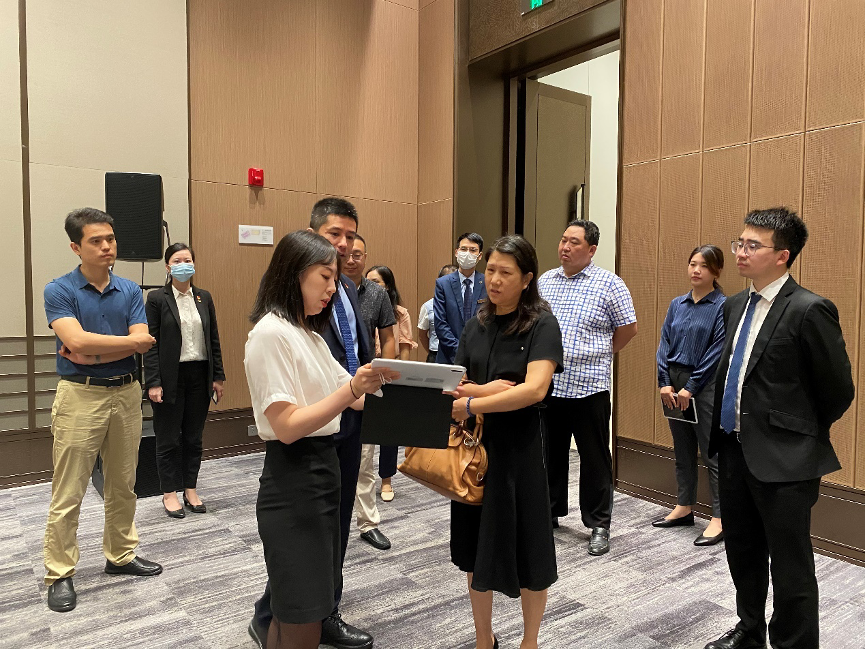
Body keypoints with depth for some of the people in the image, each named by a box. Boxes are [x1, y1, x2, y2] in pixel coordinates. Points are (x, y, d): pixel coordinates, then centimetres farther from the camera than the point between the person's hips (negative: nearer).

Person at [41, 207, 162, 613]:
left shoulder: (130, 291, 5)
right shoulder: (59, 291, -5)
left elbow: (141, 345, -6)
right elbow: (76, 340, -20)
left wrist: (91, 353, -14)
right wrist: (129, 341, -10)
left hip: (126, 393, 4)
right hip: (80, 396, -4)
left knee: (123, 486, 14)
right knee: (68, 493, 3)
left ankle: (120, 555, 30)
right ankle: (60, 574, 18)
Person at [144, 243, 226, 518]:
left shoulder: (204, 298, 8)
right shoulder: (157, 299, -4)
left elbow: (214, 339, 9)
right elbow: (150, 343, -7)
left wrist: (218, 377, 6)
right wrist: (153, 383, -13)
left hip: (200, 376, 4)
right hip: (171, 377, -4)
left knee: (194, 436, 12)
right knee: (169, 438, 7)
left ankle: (190, 489, 25)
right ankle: (169, 493, 21)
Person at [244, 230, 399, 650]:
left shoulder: (310, 335, 14)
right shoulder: (271, 333, -15)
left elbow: (354, 399, 11)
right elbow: (287, 427, -21)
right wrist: (352, 389, -31)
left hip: (323, 472, 9)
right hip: (292, 484, -9)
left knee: (303, 613, 19)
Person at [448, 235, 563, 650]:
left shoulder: (541, 324, -9)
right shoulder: (477, 324, 7)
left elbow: (535, 389, -23)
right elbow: (452, 383, 3)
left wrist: (472, 404, -25)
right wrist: (484, 389, -16)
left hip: (519, 447, -4)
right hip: (474, 444, 5)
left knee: (525, 546, 10)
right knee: (475, 546, 13)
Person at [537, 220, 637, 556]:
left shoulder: (609, 284, -5)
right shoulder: (544, 281, 8)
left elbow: (629, 327, 1)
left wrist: (600, 355, 5)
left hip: (589, 387, -4)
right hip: (547, 385, 5)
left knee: (595, 459, 5)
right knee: (550, 453, 16)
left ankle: (599, 525, 19)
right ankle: (550, 512, 33)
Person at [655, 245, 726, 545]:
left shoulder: (723, 306, -7)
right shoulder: (677, 304, 9)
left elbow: (717, 352, -12)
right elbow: (664, 344, 7)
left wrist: (690, 388, -14)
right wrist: (665, 383, -3)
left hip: (705, 385, -6)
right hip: (674, 386, 6)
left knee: (712, 453, -1)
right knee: (682, 450, 15)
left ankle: (720, 518, 8)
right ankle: (684, 508, 28)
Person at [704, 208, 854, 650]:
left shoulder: (810, 310, -16)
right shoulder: (735, 305, 8)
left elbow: (838, 391, -9)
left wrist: (802, 434, 4)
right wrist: (723, 432, 13)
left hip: (782, 458, -7)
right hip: (735, 450, 8)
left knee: (790, 566, 7)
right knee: (742, 552, 22)